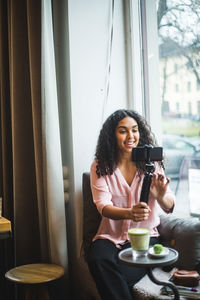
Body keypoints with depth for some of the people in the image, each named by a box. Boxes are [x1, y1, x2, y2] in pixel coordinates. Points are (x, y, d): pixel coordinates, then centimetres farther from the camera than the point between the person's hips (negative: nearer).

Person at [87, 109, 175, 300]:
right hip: (110, 236, 1)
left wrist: (161, 197, -33)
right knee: (97, 261, -30)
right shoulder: (100, 167, -1)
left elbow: (169, 207, -6)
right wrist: (129, 213, -36)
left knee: (122, 273, -30)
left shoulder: (150, 163, 1)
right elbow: (103, 207, -14)